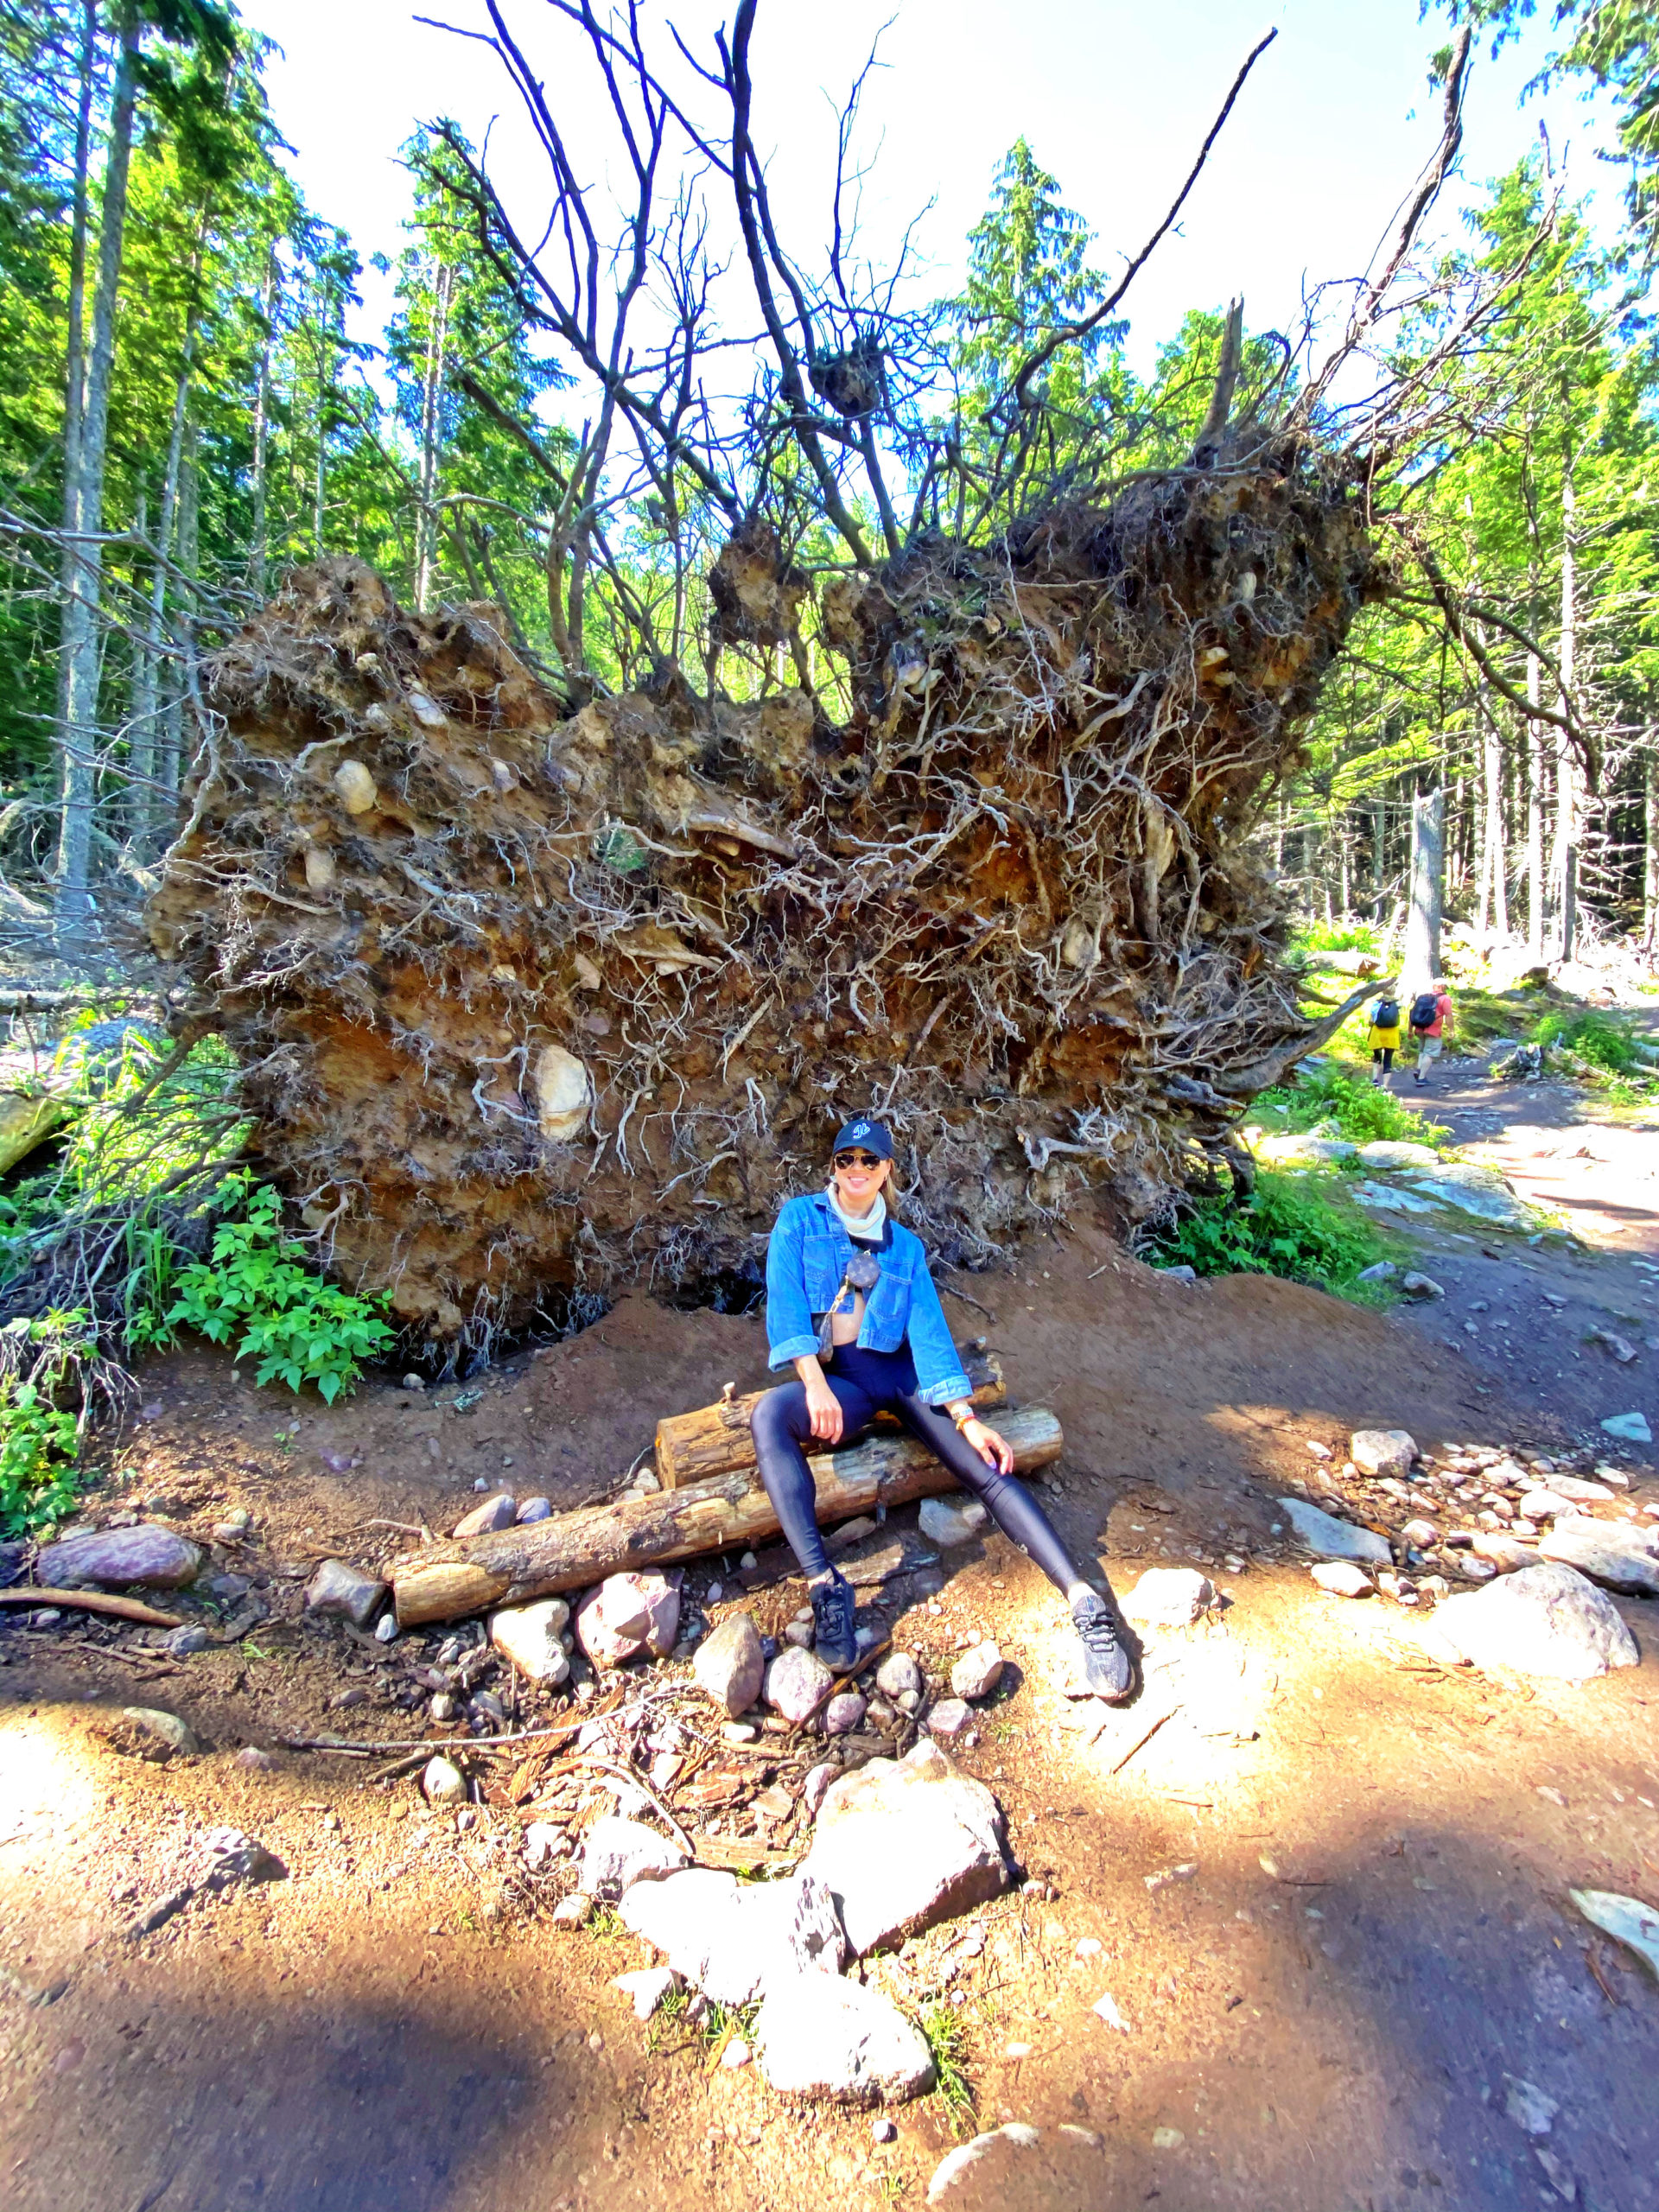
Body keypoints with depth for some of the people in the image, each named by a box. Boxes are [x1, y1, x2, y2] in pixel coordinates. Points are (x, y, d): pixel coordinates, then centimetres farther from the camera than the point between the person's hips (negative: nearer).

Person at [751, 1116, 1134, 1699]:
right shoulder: (799, 1219, 7)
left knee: (988, 1469, -18)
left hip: (901, 1369, 2)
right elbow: (786, 1304, -6)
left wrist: (966, 1418, -8)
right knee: (769, 1416, -34)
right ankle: (823, 1584, -38)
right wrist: (815, 1385, -22)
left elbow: (929, 1331, 5)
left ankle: (1084, 1604, -22)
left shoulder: (905, 1246, 14)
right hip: (837, 1376, -2)